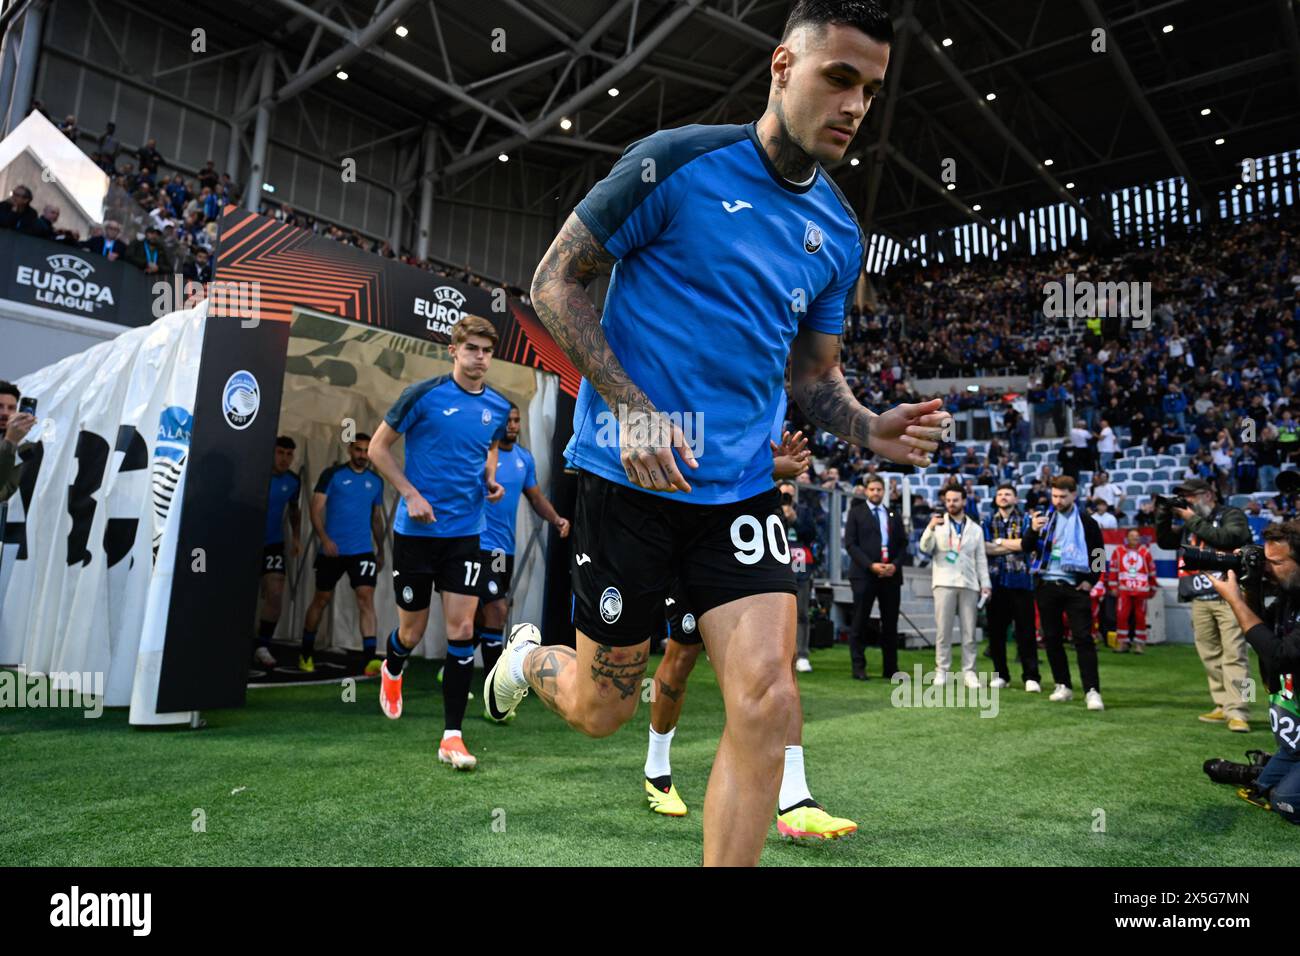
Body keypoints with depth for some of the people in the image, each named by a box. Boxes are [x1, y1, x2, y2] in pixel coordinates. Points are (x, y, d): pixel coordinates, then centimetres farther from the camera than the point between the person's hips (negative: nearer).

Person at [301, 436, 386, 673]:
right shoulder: (332, 474, -2)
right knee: (321, 599, 9)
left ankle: (370, 659, -13)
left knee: (366, 598, -10)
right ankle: (306, 654, 26)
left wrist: (380, 550, 17)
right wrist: (324, 538, -20)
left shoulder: (376, 481, 9)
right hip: (332, 550, -2)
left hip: (363, 551, 2)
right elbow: (316, 508, -7)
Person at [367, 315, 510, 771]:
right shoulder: (424, 394, -8)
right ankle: (392, 670, 47)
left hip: (466, 532, 3)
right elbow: (378, 447, -2)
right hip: (415, 530, -2)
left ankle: (452, 736, 5)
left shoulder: (499, 407, 4)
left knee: (461, 630, -5)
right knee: (412, 631, 9)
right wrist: (411, 494, -13)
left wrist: (491, 481, 1)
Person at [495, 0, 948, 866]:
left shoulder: (839, 233, 9)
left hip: (741, 486, 4)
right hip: (630, 474, -4)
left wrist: (873, 431, -5)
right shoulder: (678, 161, -7)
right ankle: (529, 656, 45)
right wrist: (631, 406, -16)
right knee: (602, 710, 10)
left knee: (766, 701, -8)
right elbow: (554, 282, -5)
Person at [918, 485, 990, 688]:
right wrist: (931, 528, -23)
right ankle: (942, 671, 5)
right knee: (943, 630, 0)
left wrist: (985, 583, 4)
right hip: (944, 583, -2)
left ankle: (969, 672, 9)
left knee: (969, 631, 4)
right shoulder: (938, 523, 5)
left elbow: (981, 559, 13)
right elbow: (925, 548, -7)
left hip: (969, 584, 2)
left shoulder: (975, 528, 13)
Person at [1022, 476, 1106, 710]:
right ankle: (1063, 686, 18)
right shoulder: (1043, 518, 7)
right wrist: (1032, 530, -19)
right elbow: (1027, 548, 0)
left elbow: (1099, 554, 9)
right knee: (1052, 638, 7)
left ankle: (1092, 691, -7)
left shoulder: (1086, 522, 3)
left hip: (1075, 586, -2)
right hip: (1046, 584, 3)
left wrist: (1091, 580, -2)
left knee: (1083, 638, -7)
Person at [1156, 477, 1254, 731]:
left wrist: (1193, 520, -10)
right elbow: (1164, 542, 17)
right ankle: (1223, 706, 11)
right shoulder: (1191, 522, 20)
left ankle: (1237, 712, -13)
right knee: (1211, 656, 5)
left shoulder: (1232, 515, 2)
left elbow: (1229, 538, -16)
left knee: (1234, 655, -10)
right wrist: (1164, 515, 4)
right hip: (1200, 600, 6)